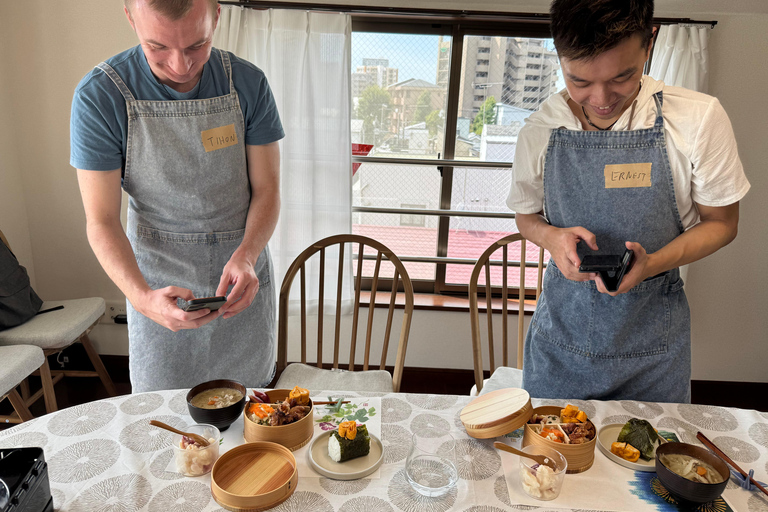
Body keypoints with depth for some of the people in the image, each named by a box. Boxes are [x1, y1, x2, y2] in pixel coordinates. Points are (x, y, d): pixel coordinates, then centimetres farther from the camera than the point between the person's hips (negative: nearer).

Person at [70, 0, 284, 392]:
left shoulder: (248, 84, -9)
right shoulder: (99, 97, -15)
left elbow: (267, 188, -5)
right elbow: (101, 221, -12)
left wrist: (245, 256, -24)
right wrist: (141, 296, -30)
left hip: (242, 275, 2)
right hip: (159, 285, -1)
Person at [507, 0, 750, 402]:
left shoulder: (698, 119, -12)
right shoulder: (539, 130, -7)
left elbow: (721, 221, -2)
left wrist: (653, 263, -21)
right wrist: (550, 236, -16)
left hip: (653, 340, -1)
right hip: (560, 334, 2)